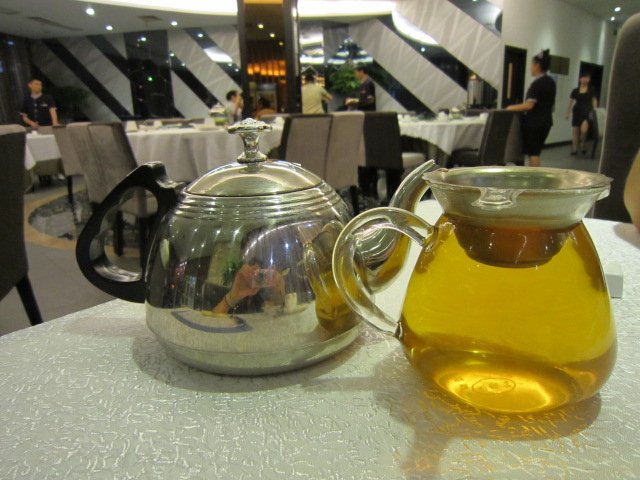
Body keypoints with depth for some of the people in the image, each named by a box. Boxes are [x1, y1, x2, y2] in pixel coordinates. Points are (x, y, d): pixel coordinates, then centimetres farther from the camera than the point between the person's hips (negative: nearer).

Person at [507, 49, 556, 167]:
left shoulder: (537, 83, -15)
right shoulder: (551, 82, 12)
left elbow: (529, 105, -22)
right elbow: (550, 104, 17)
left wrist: (511, 108, -13)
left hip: (534, 122, -9)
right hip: (546, 121, 9)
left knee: (532, 153, -3)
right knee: (536, 152, 15)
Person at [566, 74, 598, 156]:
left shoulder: (591, 91, 6)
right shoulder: (575, 91, 6)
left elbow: (594, 101, 6)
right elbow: (570, 102, 10)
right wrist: (568, 113, 5)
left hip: (586, 113, -1)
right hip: (577, 112, 1)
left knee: (584, 130, -21)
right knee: (575, 132, 3)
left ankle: (582, 145, 1)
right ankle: (574, 149, 12)